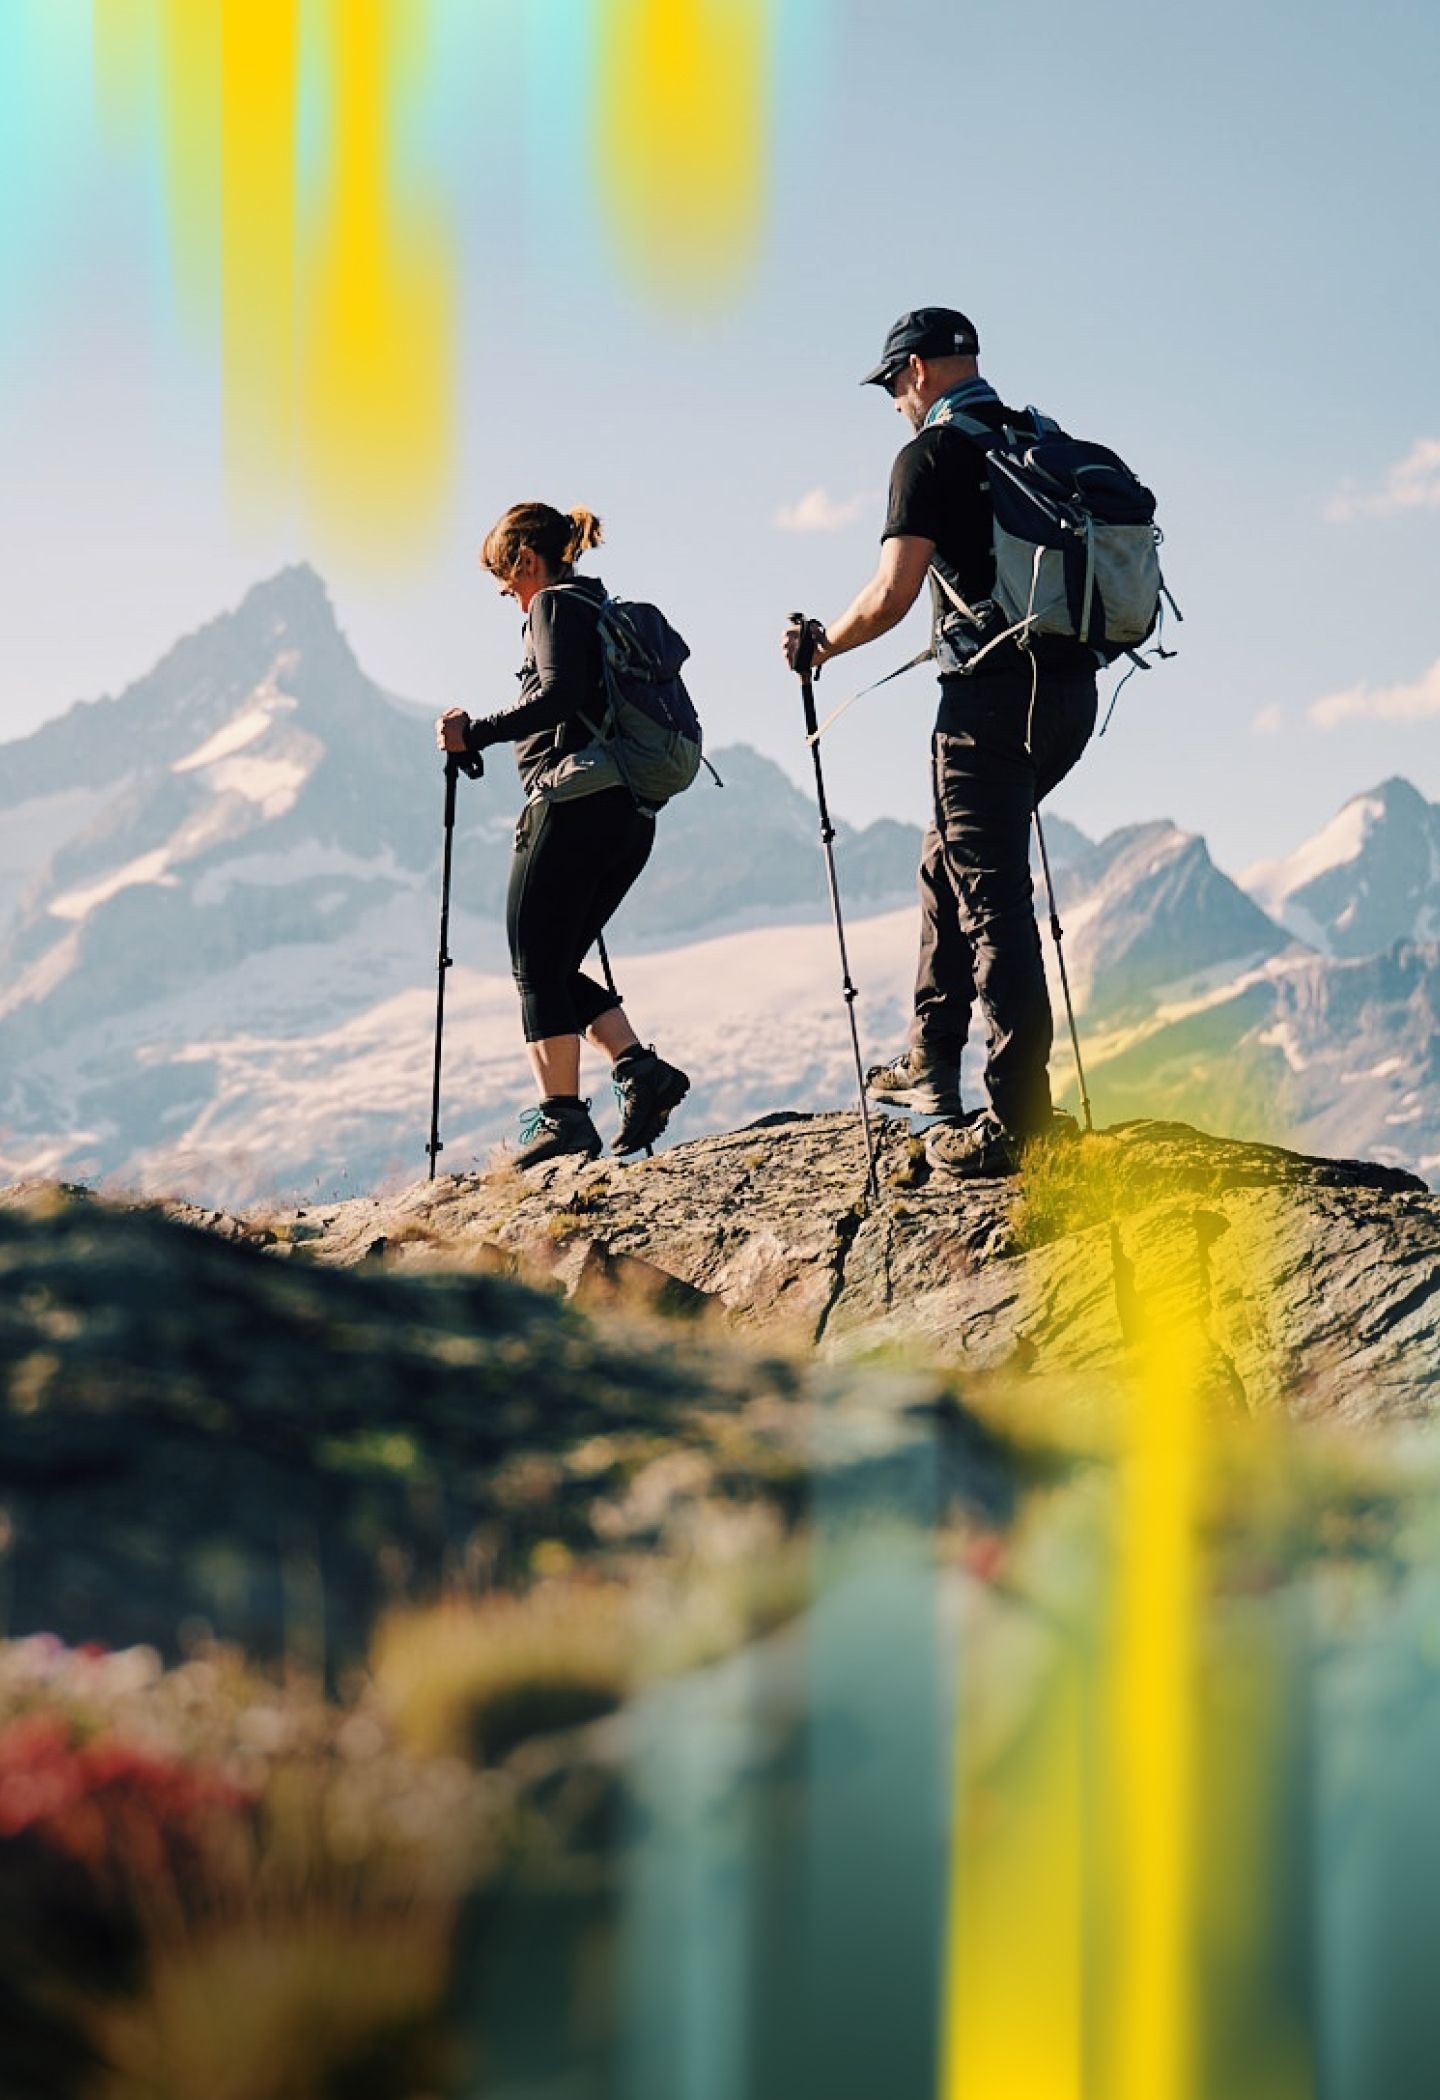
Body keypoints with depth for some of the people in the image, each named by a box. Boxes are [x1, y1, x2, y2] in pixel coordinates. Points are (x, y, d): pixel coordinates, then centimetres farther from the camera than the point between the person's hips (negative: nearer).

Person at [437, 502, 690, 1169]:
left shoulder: (556, 605, -4)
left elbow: (559, 694, -19)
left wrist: (476, 733, -16)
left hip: (571, 806, -9)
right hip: (631, 814, 9)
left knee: (536, 965, -6)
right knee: (558, 965, 12)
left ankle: (562, 1115, -11)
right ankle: (641, 1068, -1)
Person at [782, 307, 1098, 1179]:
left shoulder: (933, 454, -7)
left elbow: (893, 594, -14)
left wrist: (821, 644, 3)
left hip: (994, 691, -8)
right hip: (1073, 688, 8)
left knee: (995, 899, -6)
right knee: (951, 862, 22)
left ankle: (1018, 1122, -9)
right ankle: (932, 1060, 26)